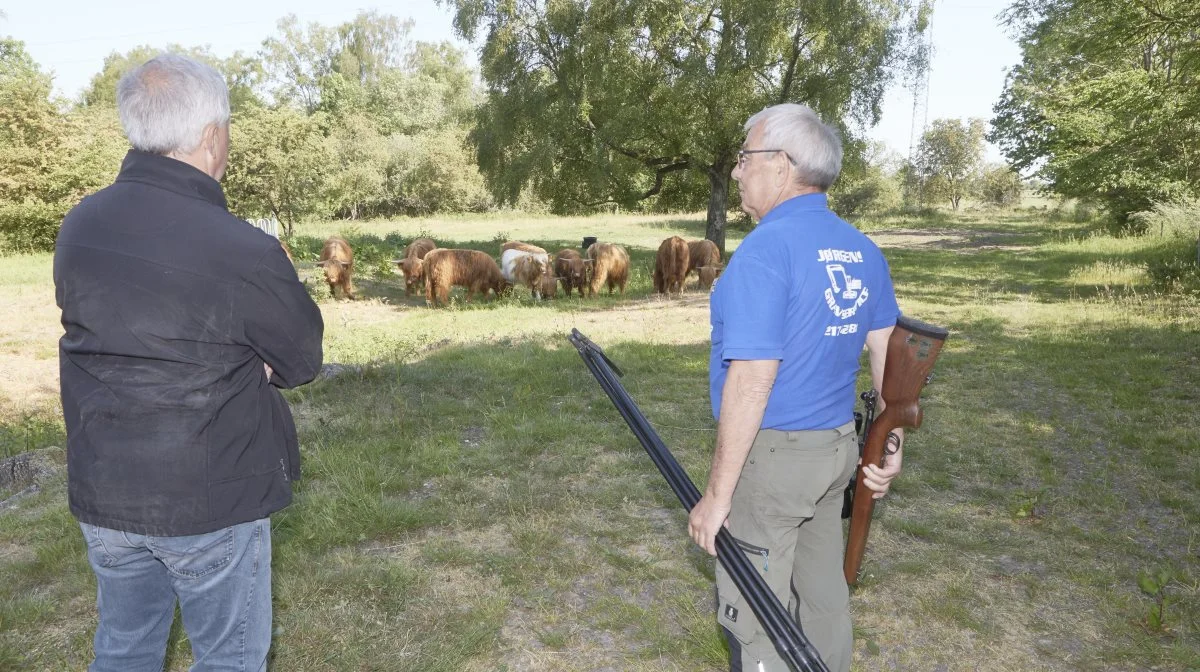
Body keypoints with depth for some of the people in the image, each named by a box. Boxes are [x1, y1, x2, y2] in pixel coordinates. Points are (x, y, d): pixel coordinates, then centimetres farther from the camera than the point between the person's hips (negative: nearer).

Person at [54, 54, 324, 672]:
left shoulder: (78, 226, -2)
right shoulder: (242, 252, -22)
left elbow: (113, 332, 7)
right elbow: (303, 361, -10)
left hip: (101, 492, 6)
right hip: (212, 497, -6)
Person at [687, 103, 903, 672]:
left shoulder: (766, 248, -21)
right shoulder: (861, 250, 5)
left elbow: (751, 383, -24)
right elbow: (890, 355, 8)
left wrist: (717, 495, -19)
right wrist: (890, 448, 16)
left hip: (771, 456, -8)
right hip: (836, 448, 8)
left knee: (754, 614, 8)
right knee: (821, 591, 23)